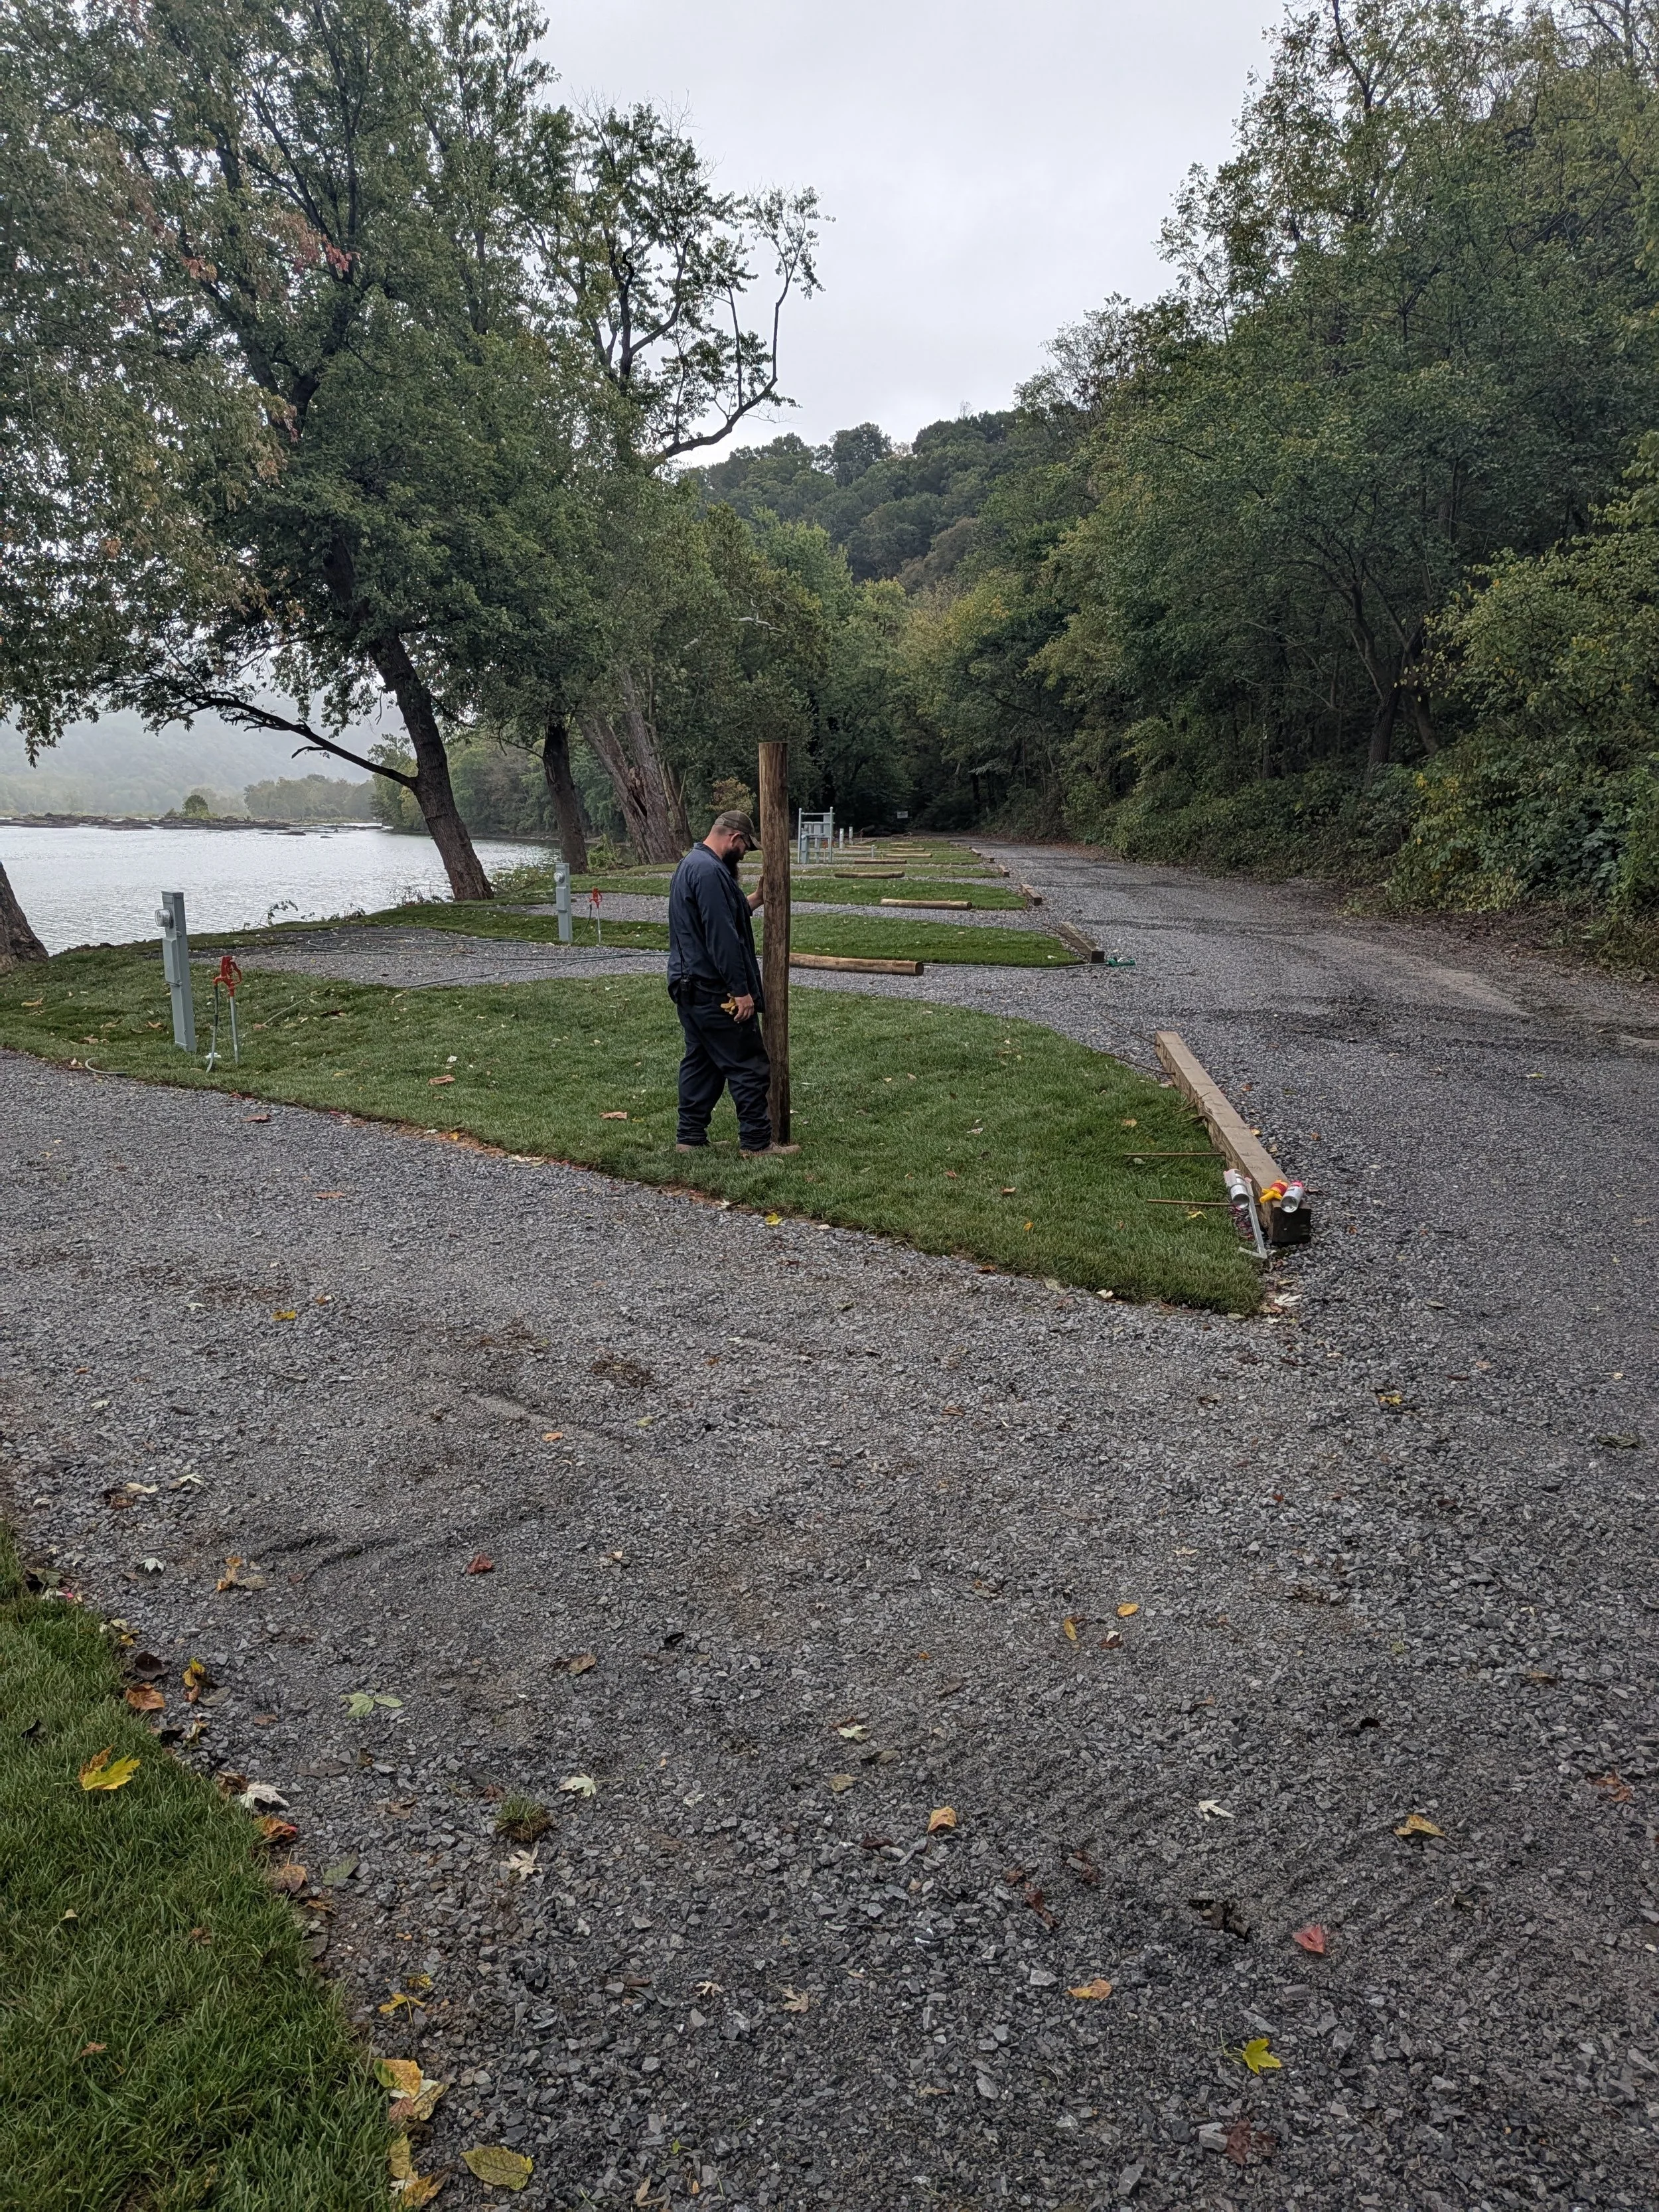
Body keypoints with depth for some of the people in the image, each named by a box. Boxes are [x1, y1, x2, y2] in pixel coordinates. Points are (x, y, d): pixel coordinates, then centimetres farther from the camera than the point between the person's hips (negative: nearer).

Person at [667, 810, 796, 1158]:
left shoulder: (691, 864, 15)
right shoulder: (711, 871, -19)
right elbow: (721, 937, -23)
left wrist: (752, 902, 16)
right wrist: (741, 990, -21)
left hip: (688, 986, 11)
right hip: (713, 992, -11)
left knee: (700, 1061, 15)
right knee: (749, 1067, -3)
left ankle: (690, 1136, 19)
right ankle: (756, 1142, 2)